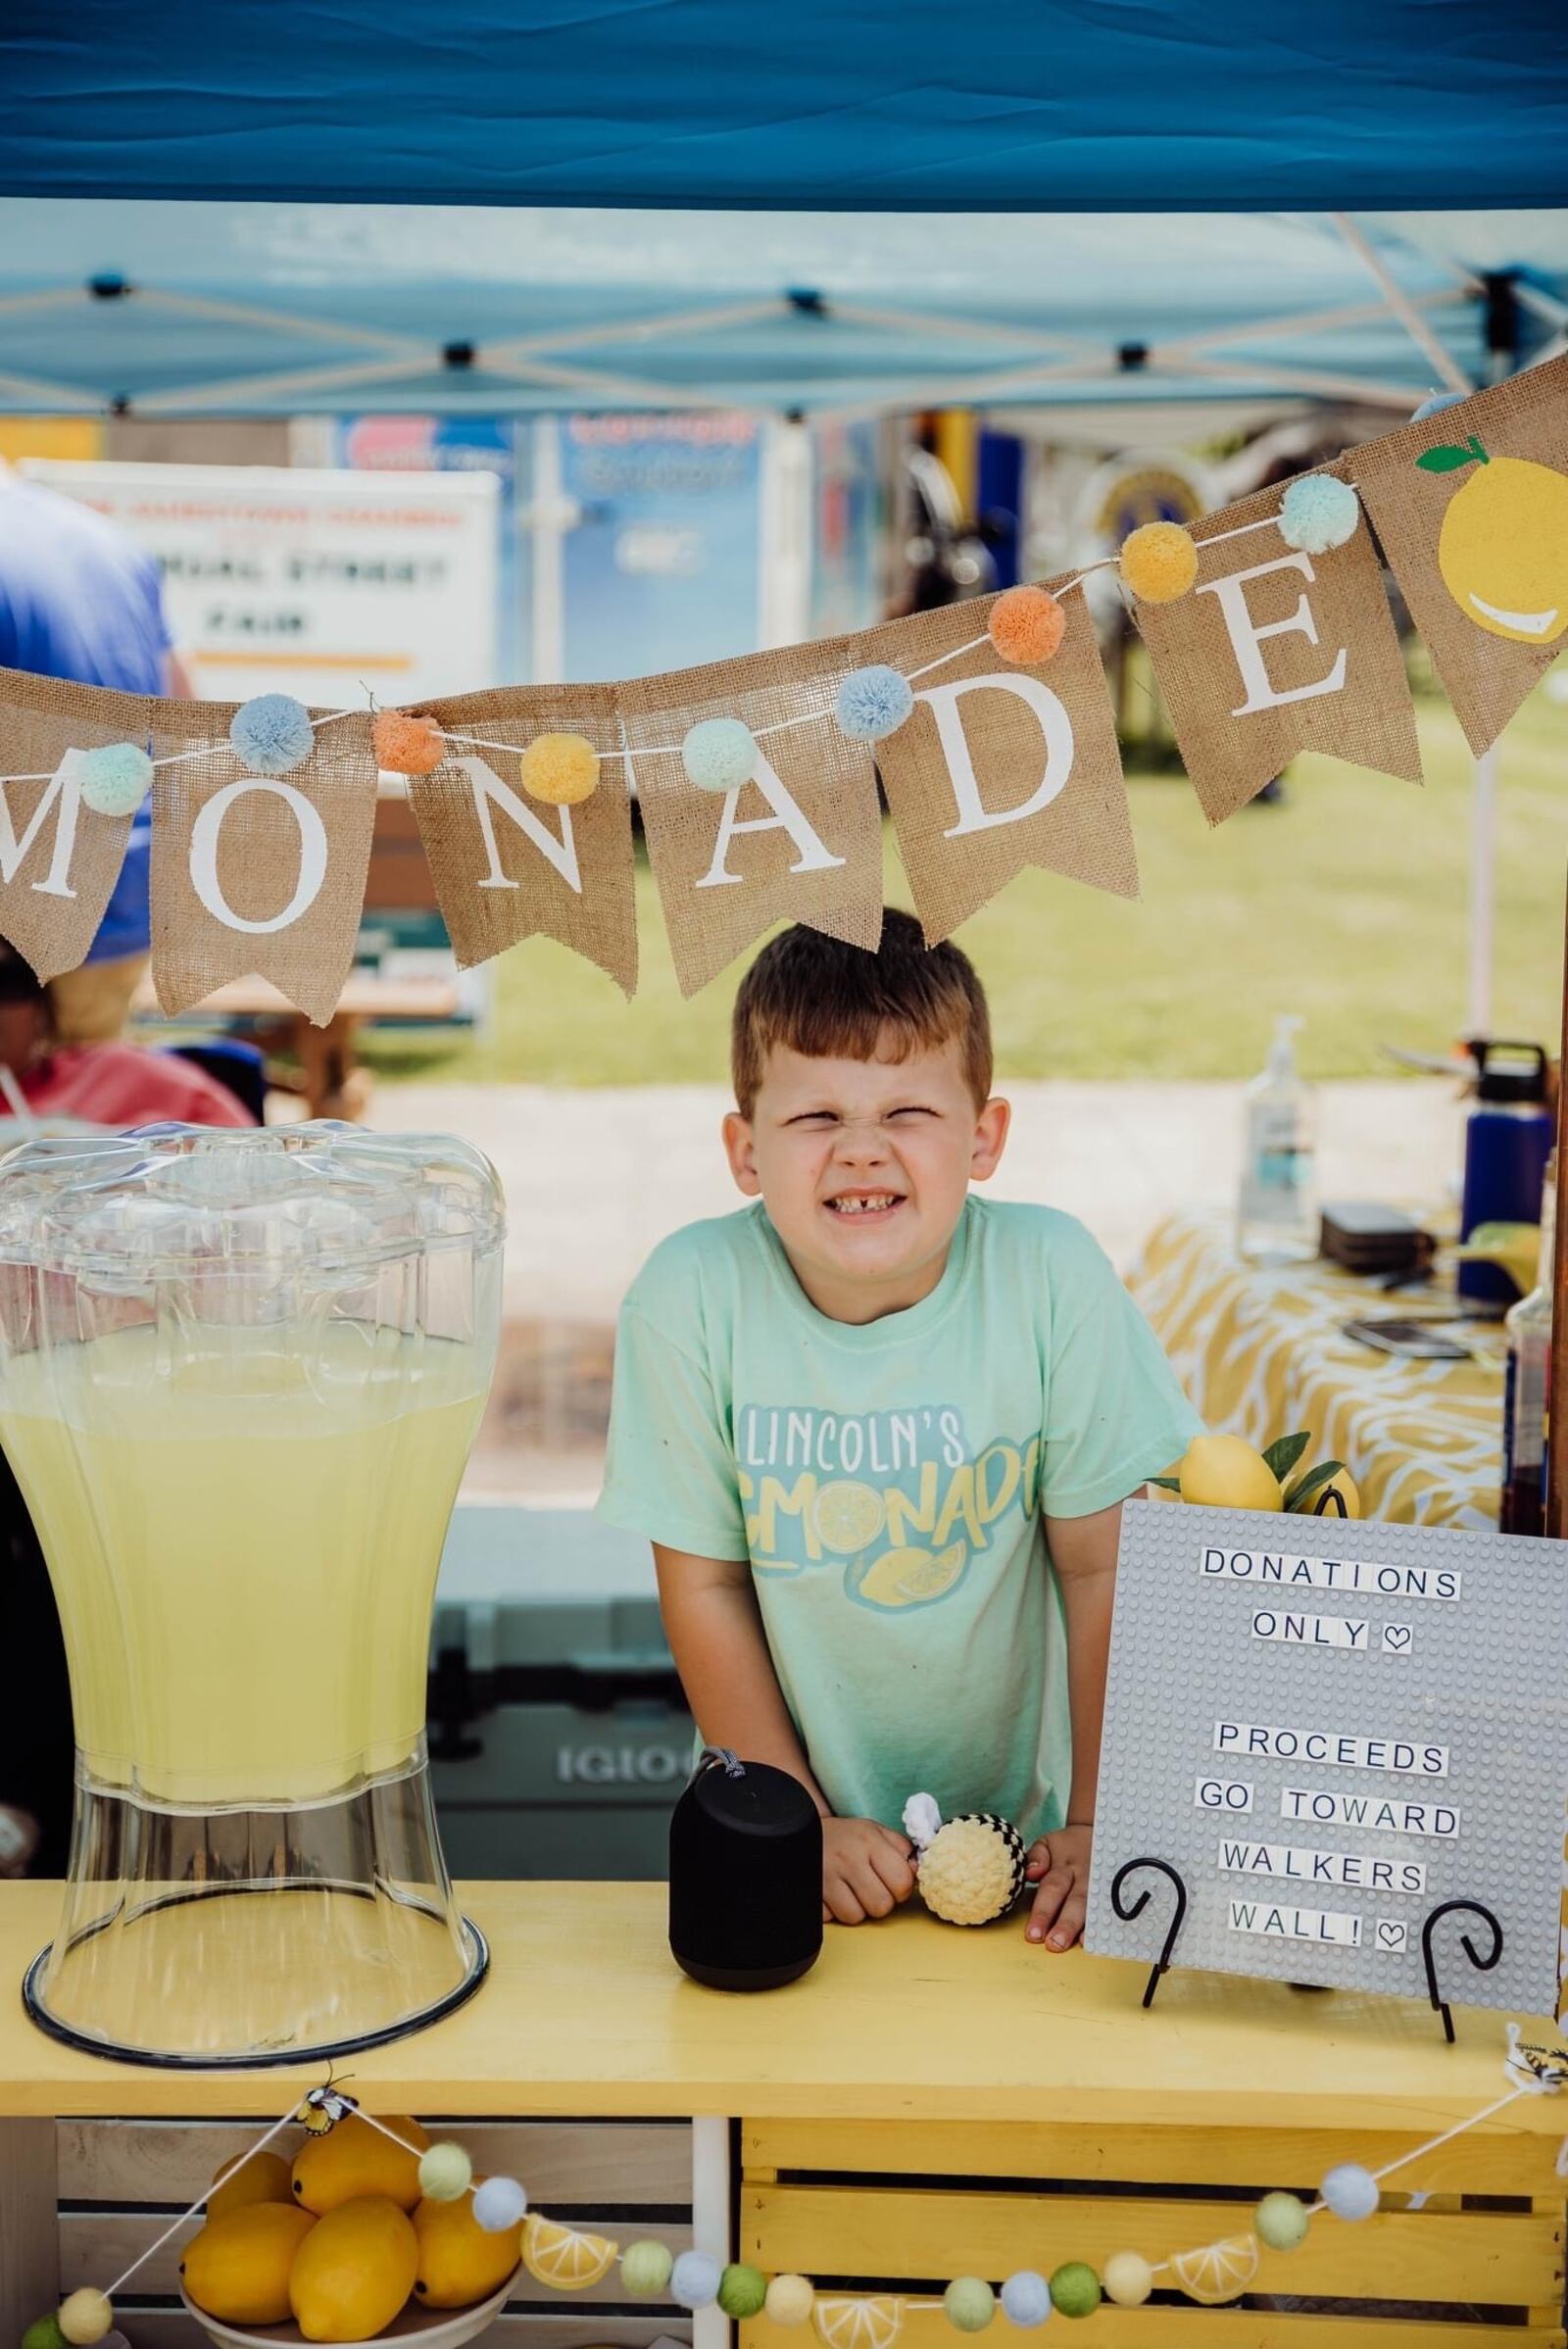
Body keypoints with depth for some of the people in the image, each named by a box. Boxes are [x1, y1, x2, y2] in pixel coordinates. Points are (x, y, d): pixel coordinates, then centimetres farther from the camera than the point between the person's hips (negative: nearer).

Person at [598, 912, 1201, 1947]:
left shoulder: (1052, 1276, -14)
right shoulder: (691, 1296, -14)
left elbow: (1101, 1567, -6)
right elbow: (704, 1587, -5)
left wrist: (1098, 1826, -5)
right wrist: (800, 1822, -6)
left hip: (1020, 1820, 0)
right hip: (807, 1796, 1)